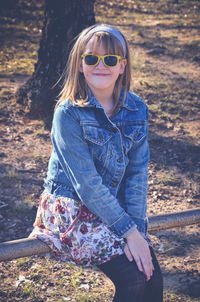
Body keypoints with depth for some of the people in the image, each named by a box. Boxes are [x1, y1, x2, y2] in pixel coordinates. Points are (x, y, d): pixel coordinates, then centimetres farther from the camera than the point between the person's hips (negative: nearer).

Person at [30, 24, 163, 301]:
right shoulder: (69, 114, -16)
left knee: (153, 278, -10)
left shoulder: (137, 110, -1)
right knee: (133, 278, -19)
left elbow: (137, 172, -1)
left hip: (116, 206, 5)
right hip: (72, 208, -5)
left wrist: (137, 227, -13)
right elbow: (87, 184, -19)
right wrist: (128, 231, -20)